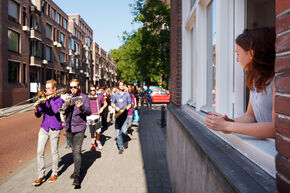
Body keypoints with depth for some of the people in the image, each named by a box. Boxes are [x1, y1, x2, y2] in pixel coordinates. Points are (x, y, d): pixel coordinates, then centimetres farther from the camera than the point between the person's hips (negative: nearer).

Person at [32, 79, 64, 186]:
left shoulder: (59, 99, -6)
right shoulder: (44, 99, 6)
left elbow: (56, 111, -24)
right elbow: (38, 115, 6)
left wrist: (50, 99, -17)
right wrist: (36, 107, -13)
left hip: (54, 129, -4)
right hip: (44, 128, 4)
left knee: (54, 152, 8)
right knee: (40, 152, 3)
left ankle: (54, 173, 26)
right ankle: (41, 175, 16)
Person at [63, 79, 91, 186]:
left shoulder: (84, 97, -3)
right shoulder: (68, 97, 8)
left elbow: (89, 112, -10)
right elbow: (63, 112, 1)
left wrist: (82, 107, -30)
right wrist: (66, 105, -20)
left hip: (79, 128, -5)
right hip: (69, 128, 5)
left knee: (77, 151, -12)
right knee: (74, 151, 16)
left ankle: (77, 175, -10)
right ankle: (77, 169, 32)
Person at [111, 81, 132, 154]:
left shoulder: (127, 94, 9)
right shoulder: (115, 94, 11)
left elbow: (129, 104, 9)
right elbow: (112, 103, 11)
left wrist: (127, 108, -12)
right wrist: (116, 107, -9)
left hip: (124, 114, -1)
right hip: (117, 114, 1)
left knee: (124, 130, -11)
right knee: (118, 132, 1)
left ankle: (125, 140, 21)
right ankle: (120, 147, 11)